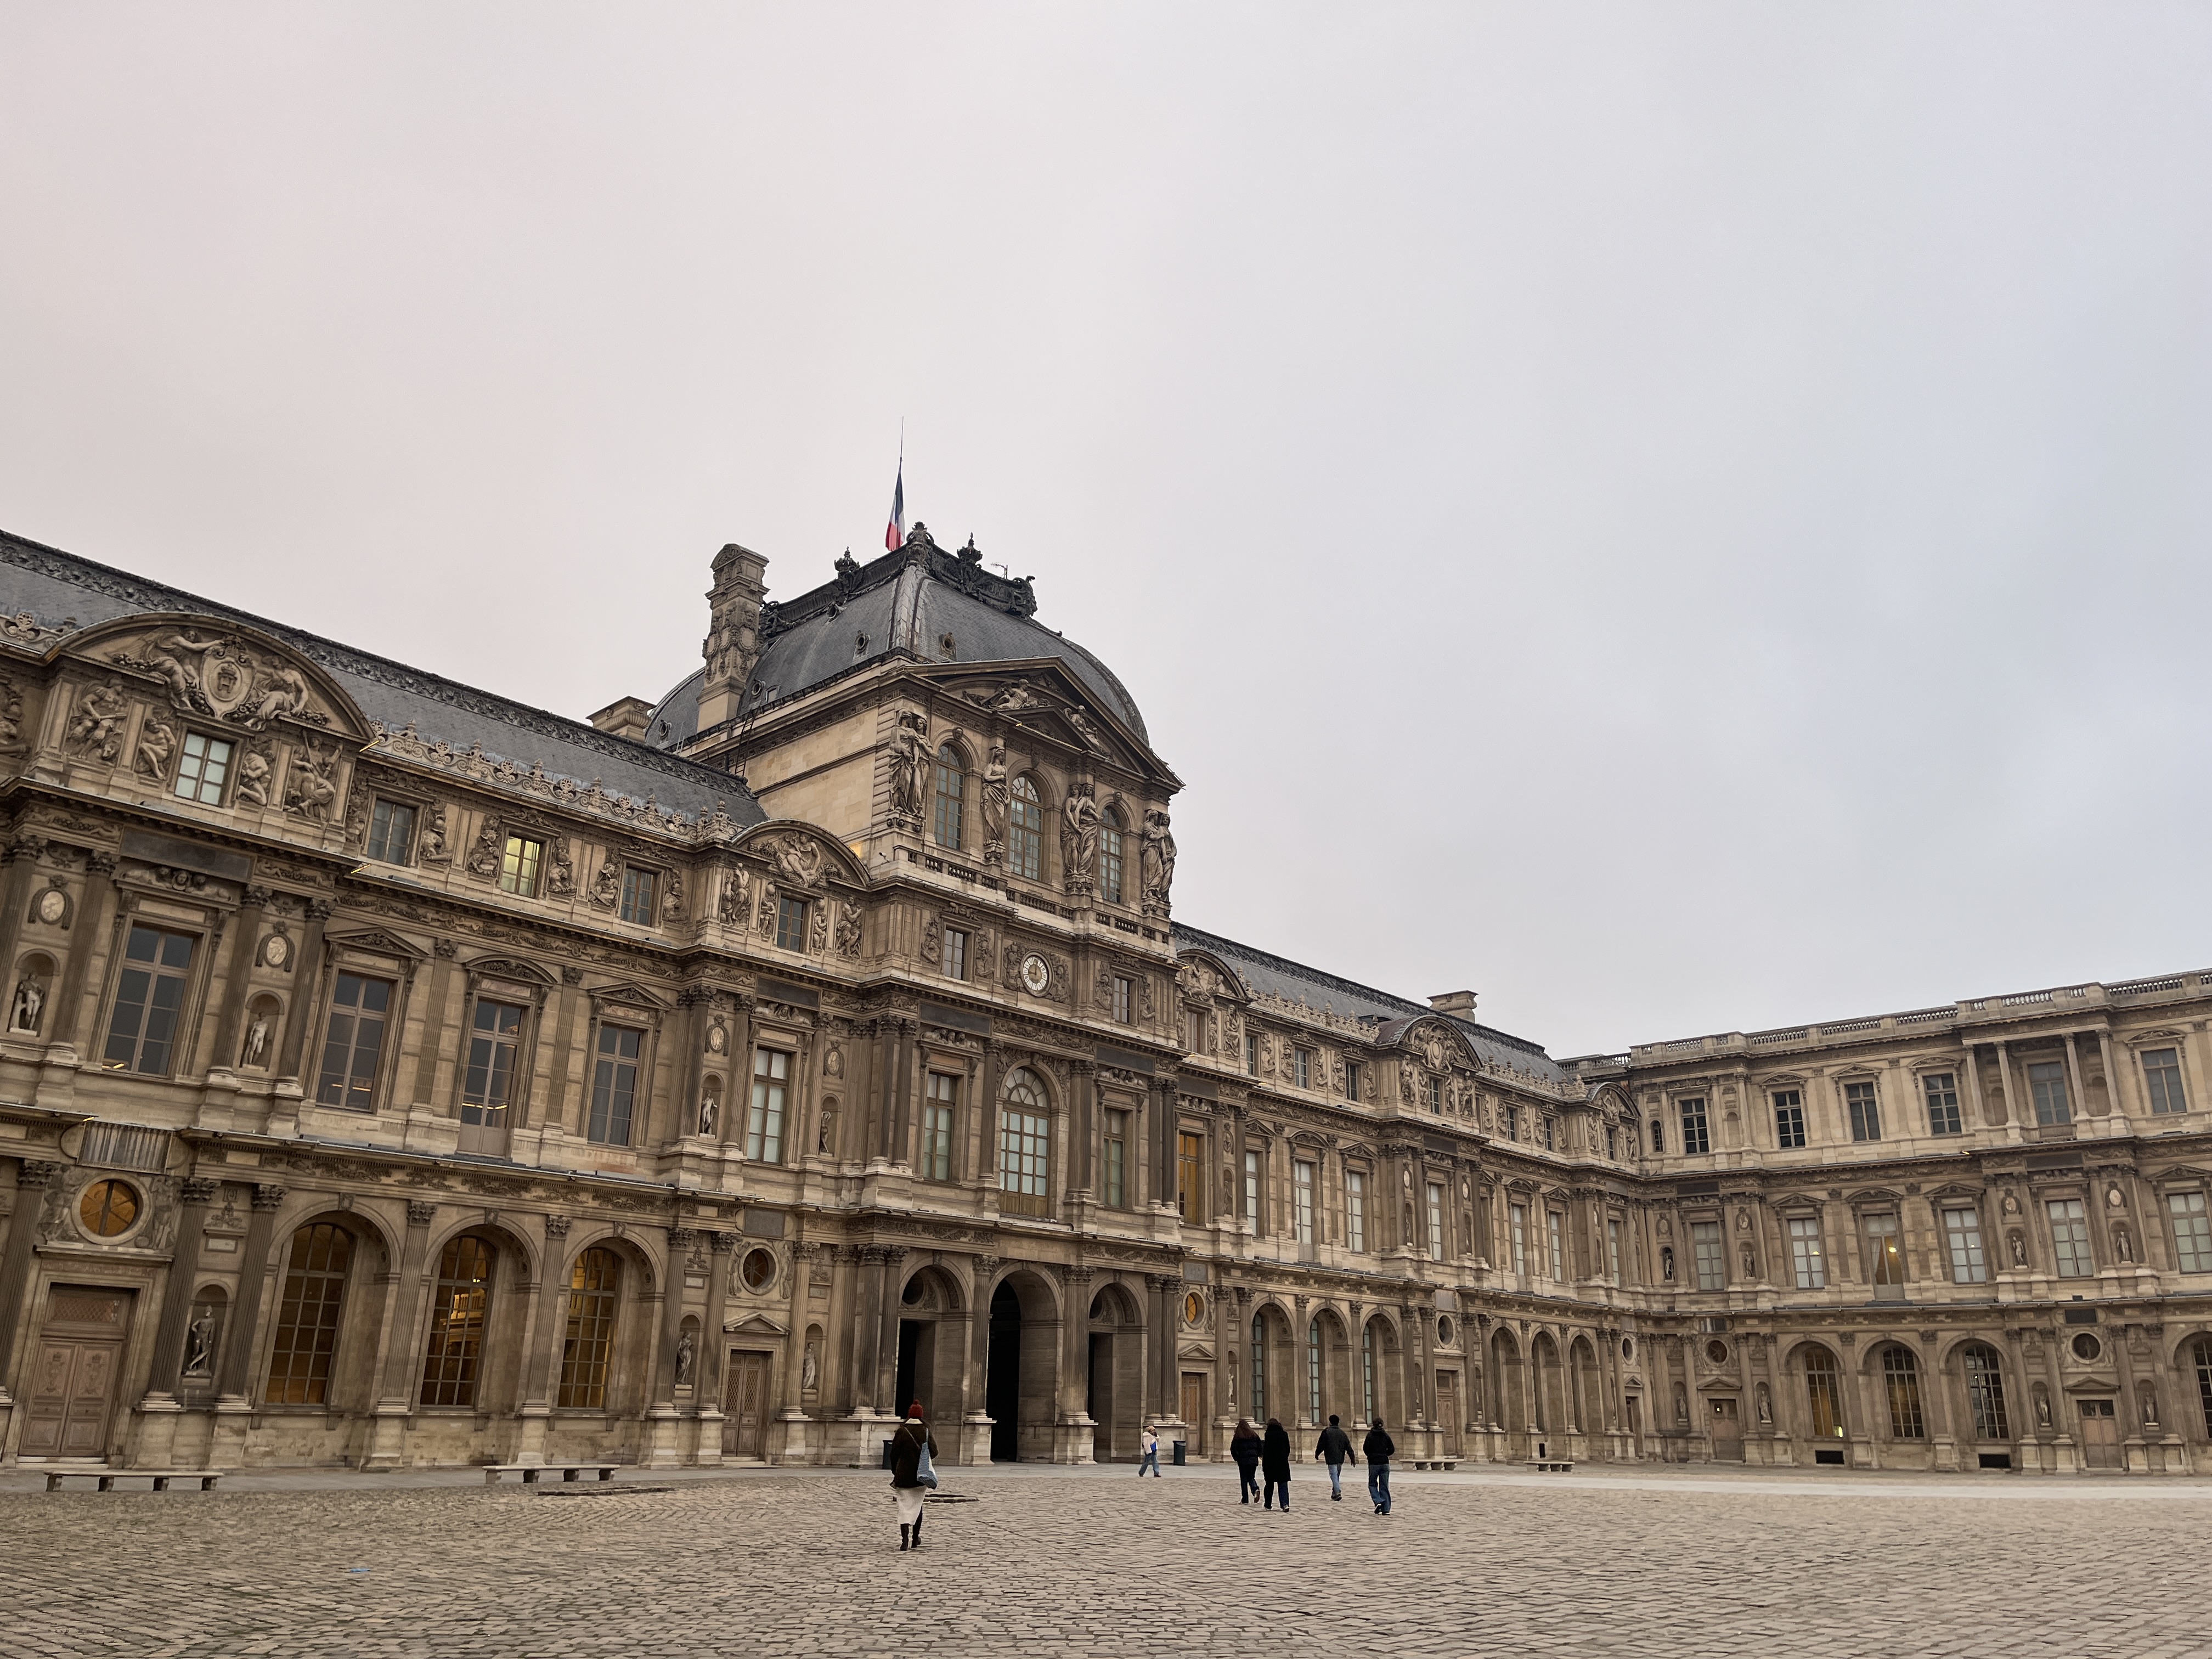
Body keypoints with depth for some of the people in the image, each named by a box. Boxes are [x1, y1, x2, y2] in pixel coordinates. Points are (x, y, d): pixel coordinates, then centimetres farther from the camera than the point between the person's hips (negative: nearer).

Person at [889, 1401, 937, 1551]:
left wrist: (895, 1472, 9)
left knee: (905, 1507, -1)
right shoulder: (926, 1432, -3)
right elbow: (934, 1453, -6)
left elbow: (894, 1453, -4)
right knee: (917, 1505, 19)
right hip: (921, 1477, 2)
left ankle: (905, 1540, -16)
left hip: (904, 1476, -2)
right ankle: (915, 1538, 25)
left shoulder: (901, 1431, -7)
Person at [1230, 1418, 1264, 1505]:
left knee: (1244, 1480, 6)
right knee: (1251, 1478, 15)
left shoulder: (1237, 1437, -3)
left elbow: (1233, 1449, -5)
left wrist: (1237, 1459, 8)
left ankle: (1245, 1499, 4)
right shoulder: (1254, 1435, 5)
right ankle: (1255, 1488, -15)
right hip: (1254, 1460, 3)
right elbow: (1260, 1447, 5)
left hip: (1243, 1461, -3)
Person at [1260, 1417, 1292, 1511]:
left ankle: (1268, 1505, 21)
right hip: (1283, 1463, 2)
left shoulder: (1269, 1434, -7)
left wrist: (1264, 1465, -6)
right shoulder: (1284, 1434, 4)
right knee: (1283, 1484, 1)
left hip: (1270, 1463, -2)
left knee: (1270, 1484, 12)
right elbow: (1288, 1449, 8)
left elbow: (1266, 1450, -9)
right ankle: (1285, 1504, -15)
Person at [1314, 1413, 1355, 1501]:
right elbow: (1348, 1446, 6)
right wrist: (1352, 1458, 7)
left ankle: (1338, 1493, -19)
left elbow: (1321, 1444, -2)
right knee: (1337, 1476, 17)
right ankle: (1334, 1494, 23)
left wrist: (1317, 1454, 12)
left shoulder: (1326, 1432, -6)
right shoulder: (1342, 1433, 9)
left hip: (1331, 1459, -5)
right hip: (1340, 1458, 5)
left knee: (1334, 1476, -5)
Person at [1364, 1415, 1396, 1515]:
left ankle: (1378, 1502, -11)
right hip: (1385, 1463, 3)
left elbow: (1366, 1448, -9)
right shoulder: (1386, 1436, 3)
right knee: (1384, 1486, 8)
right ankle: (1386, 1509, 3)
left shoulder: (1370, 1435, -4)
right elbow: (1392, 1450, 2)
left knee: (1372, 1484, 12)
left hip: (1373, 1463, -3)